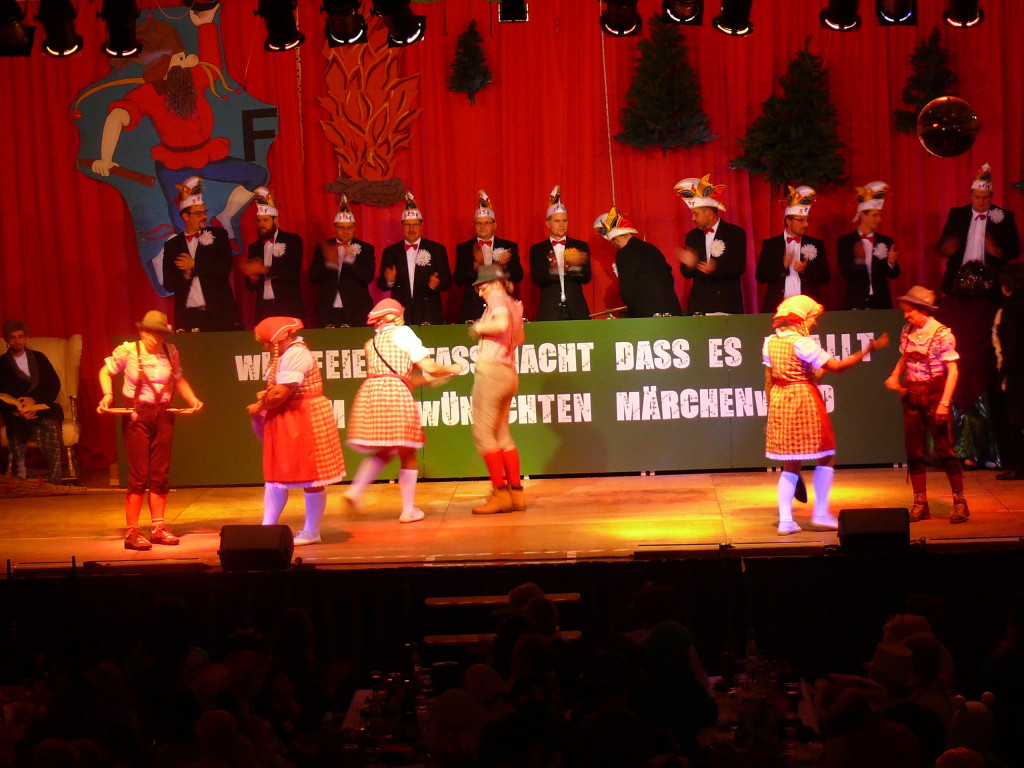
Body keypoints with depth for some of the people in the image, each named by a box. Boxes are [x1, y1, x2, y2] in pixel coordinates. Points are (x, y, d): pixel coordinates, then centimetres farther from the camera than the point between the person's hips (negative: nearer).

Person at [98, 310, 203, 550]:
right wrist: (107, 395, -14)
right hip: (136, 415, -4)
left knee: (160, 474, 9)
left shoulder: (170, 353, 3)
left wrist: (193, 400, 4)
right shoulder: (128, 351, -8)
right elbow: (106, 372, 3)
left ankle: (158, 527, 19)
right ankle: (131, 532, 0)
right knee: (139, 475, -6)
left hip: (163, 415, 5)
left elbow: (179, 379, 18)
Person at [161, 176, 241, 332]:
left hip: (219, 313, -1)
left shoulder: (218, 236, 8)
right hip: (188, 317, 1)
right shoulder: (172, 245, 11)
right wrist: (185, 274, -11)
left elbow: (225, 268, -5)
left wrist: (194, 265, -6)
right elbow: (169, 284, 6)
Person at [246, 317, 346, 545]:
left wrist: (259, 406, -11)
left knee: (310, 476, 0)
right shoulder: (286, 353, 13)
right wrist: (266, 395, -3)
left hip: (305, 421, -11)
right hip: (288, 423, 11)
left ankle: (311, 531, 8)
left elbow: (281, 393, -25)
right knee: (274, 474, 10)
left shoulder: (295, 354, -20)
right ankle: (267, 527, 14)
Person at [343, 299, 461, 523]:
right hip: (396, 395, -6)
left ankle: (355, 490, 4)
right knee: (407, 454, 5)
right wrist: (450, 369, 20)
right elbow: (429, 367, 2)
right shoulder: (403, 333, 7)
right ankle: (408, 510, 7)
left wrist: (425, 379, 36)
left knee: (382, 452, 22)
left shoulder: (371, 343, 23)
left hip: (369, 394, 6)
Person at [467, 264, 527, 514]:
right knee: (501, 435, 13)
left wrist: (479, 328, -11)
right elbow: (519, 337, 27)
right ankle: (516, 492, 11)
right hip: (509, 373, 9)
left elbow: (502, 325, -27)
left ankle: (500, 493, -8)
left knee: (483, 432, -6)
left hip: (491, 370, -9)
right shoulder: (514, 305, 17)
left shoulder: (498, 300, -7)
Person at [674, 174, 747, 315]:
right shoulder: (692, 236, 13)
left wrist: (716, 268, -25)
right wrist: (688, 264, -13)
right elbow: (687, 274, 11)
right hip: (699, 306, 3)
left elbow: (739, 268, -7)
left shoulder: (735, 233, 1)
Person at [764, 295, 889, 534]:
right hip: (805, 401, -7)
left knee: (790, 464, 11)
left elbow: (769, 381, 10)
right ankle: (821, 513, 6)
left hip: (779, 402, 7)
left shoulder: (770, 342, 7)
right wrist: (869, 348, -10)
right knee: (826, 457, 8)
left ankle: (785, 520, 4)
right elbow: (836, 366, -15)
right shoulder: (802, 343, -14)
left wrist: (772, 410, 17)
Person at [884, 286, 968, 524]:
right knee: (914, 450, 6)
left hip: (934, 392, -6)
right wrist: (895, 375, 0)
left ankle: (960, 502, 4)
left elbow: (952, 370, -13)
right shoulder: (907, 332, 6)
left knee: (944, 448, -4)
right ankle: (920, 504, 13)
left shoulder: (942, 334, -12)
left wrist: (944, 402, -20)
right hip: (911, 394, 6)